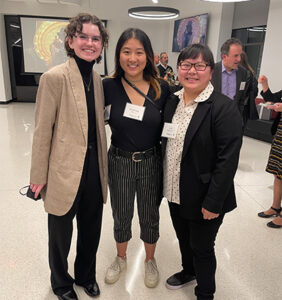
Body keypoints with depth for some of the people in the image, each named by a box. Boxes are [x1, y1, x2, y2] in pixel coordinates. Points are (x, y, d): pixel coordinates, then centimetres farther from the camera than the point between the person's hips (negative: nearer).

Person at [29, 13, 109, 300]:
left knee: (91, 230, 21)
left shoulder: (97, 78, 6)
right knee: (61, 232, 17)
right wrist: (39, 175, -9)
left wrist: (102, 164, 11)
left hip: (93, 166, 6)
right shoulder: (55, 77, -14)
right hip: (65, 170, -5)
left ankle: (86, 275, 49)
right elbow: (42, 130, -12)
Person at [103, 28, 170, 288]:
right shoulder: (109, 87, -10)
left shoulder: (162, 88, -9)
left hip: (151, 162, 0)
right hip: (119, 162, 0)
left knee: (150, 216, 18)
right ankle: (121, 258, 48)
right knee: (121, 216, 19)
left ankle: (150, 260, 46)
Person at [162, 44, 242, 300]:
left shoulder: (224, 108, -18)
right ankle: (188, 271, 54)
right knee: (183, 239, 26)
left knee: (202, 248, 13)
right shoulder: (172, 101, 3)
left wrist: (213, 203, -20)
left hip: (203, 199, -6)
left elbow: (228, 160, -20)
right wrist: (162, 184, 10)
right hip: (175, 193, 6)